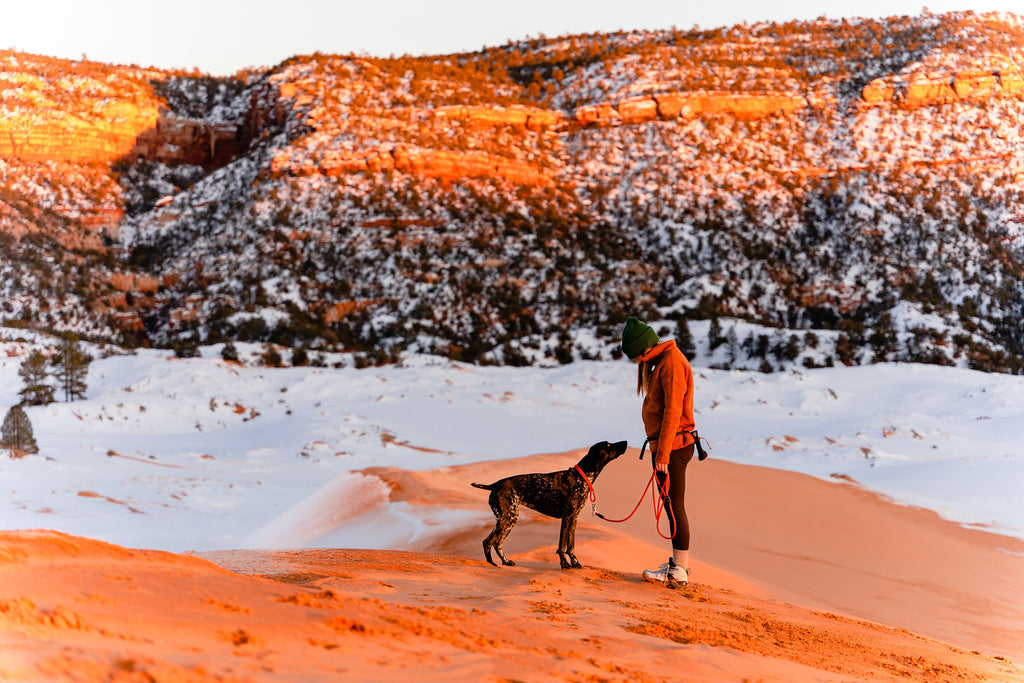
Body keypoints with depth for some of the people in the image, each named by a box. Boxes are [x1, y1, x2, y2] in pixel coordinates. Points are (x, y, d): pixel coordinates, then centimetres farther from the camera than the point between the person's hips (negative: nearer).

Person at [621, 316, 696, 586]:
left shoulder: (672, 362, -16)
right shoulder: (660, 362, 16)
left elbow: (673, 412, -21)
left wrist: (663, 454, -21)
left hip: (672, 446, -10)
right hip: (663, 445, 10)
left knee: (675, 506, -7)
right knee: (672, 506, 13)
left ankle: (680, 570, -4)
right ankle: (678, 563, 19)